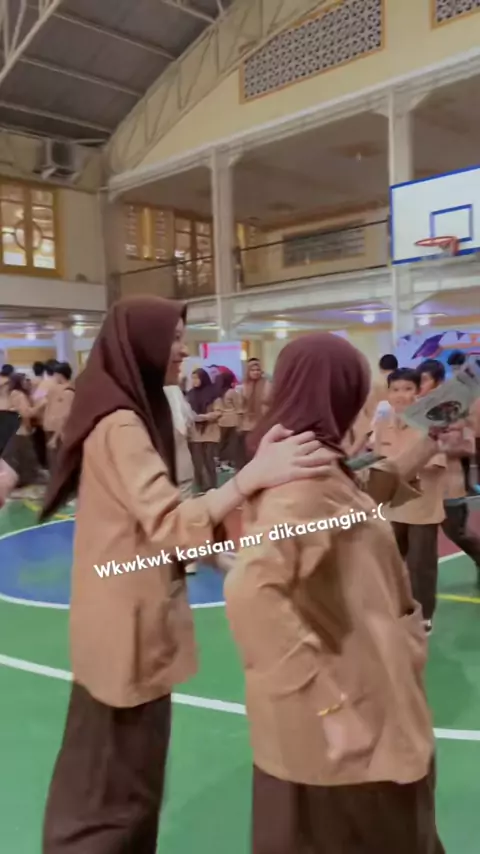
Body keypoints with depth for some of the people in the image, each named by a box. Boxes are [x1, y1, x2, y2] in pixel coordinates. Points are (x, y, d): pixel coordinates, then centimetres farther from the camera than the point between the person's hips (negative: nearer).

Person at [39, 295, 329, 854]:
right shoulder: (121, 424, -21)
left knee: (115, 767, 24)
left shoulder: (129, 413, 9)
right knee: (120, 780, 6)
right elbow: (170, 523, -30)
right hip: (129, 621, -9)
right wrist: (253, 474, -36)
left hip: (132, 614, 9)